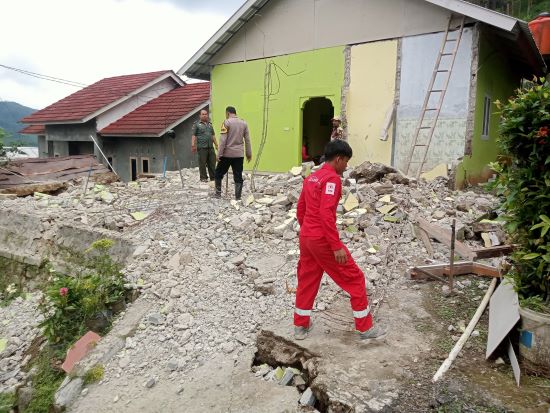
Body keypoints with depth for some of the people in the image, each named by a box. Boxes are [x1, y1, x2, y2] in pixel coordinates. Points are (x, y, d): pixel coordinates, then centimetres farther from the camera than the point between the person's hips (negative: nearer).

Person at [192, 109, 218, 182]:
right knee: (202, 163, -1)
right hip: (202, 147, -5)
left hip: (210, 147, 5)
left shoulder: (209, 124, 19)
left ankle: (213, 177, 14)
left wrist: (216, 144, 18)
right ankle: (203, 178, 8)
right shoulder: (196, 124, 2)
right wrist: (193, 145, -13)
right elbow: (193, 135, -4)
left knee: (212, 163, 5)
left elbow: (213, 135, 23)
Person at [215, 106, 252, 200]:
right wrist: (249, 154, 14)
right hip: (239, 154, 4)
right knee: (238, 177, 5)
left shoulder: (226, 122, -6)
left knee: (219, 173, 13)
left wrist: (219, 154, -8)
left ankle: (218, 193, 15)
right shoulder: (244, 123, 6)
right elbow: (247, 140, 8)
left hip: (227, 153, -3)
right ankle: (238, 197, 5)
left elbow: (223, 140, -11)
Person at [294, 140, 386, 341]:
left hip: (306, 237, 9)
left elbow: (300, 210, 17)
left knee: (306, 280, 18)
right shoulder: (332, 178, -14)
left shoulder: (311, 178, 13)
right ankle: (365, 328, 14)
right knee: (354, 279, 4)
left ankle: (300, 326, 28)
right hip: (322, 240, -9)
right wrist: (337, 246, -22)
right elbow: (326, 214, -23)